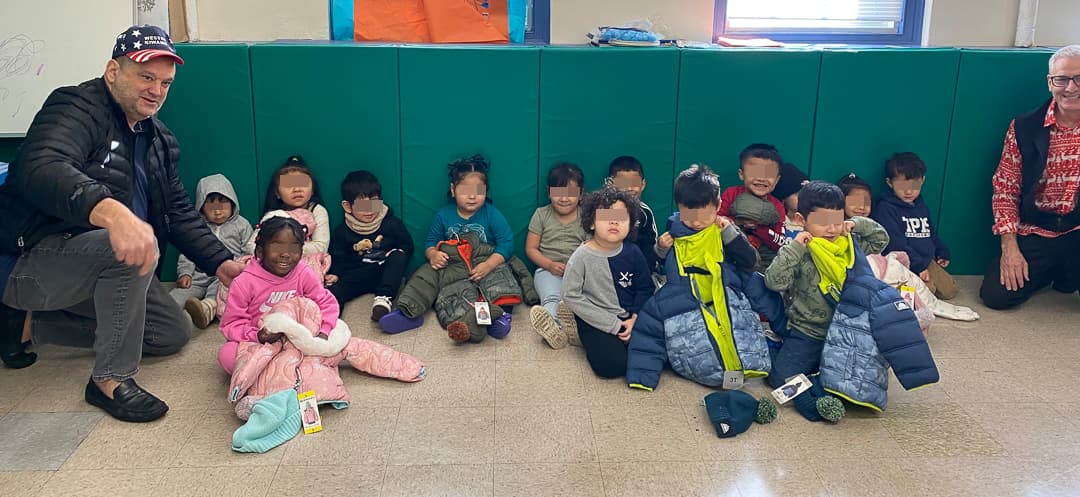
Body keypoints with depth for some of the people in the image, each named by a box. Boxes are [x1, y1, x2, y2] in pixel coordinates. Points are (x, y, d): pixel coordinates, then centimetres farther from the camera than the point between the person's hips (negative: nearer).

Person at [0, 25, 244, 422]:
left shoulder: (158, 139, 11)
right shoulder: (76, 108, -15)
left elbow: (179, 212, 12)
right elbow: (41, 169, -35)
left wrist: (220, 263, -2)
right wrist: (111, 211, -54)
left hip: (97, 268, 9)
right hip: (32, 261, -9)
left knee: (174, 333, 7)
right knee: (131, 247, -35)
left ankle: (33, 324, 13)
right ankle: (112, 379, -21)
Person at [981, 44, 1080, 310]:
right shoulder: (1025, 127, -2)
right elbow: (1005, 189, 1)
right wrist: (1009, 248, -7)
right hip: (1035, 232, 1)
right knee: (996, 294, -13)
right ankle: (1050, 270, 20)